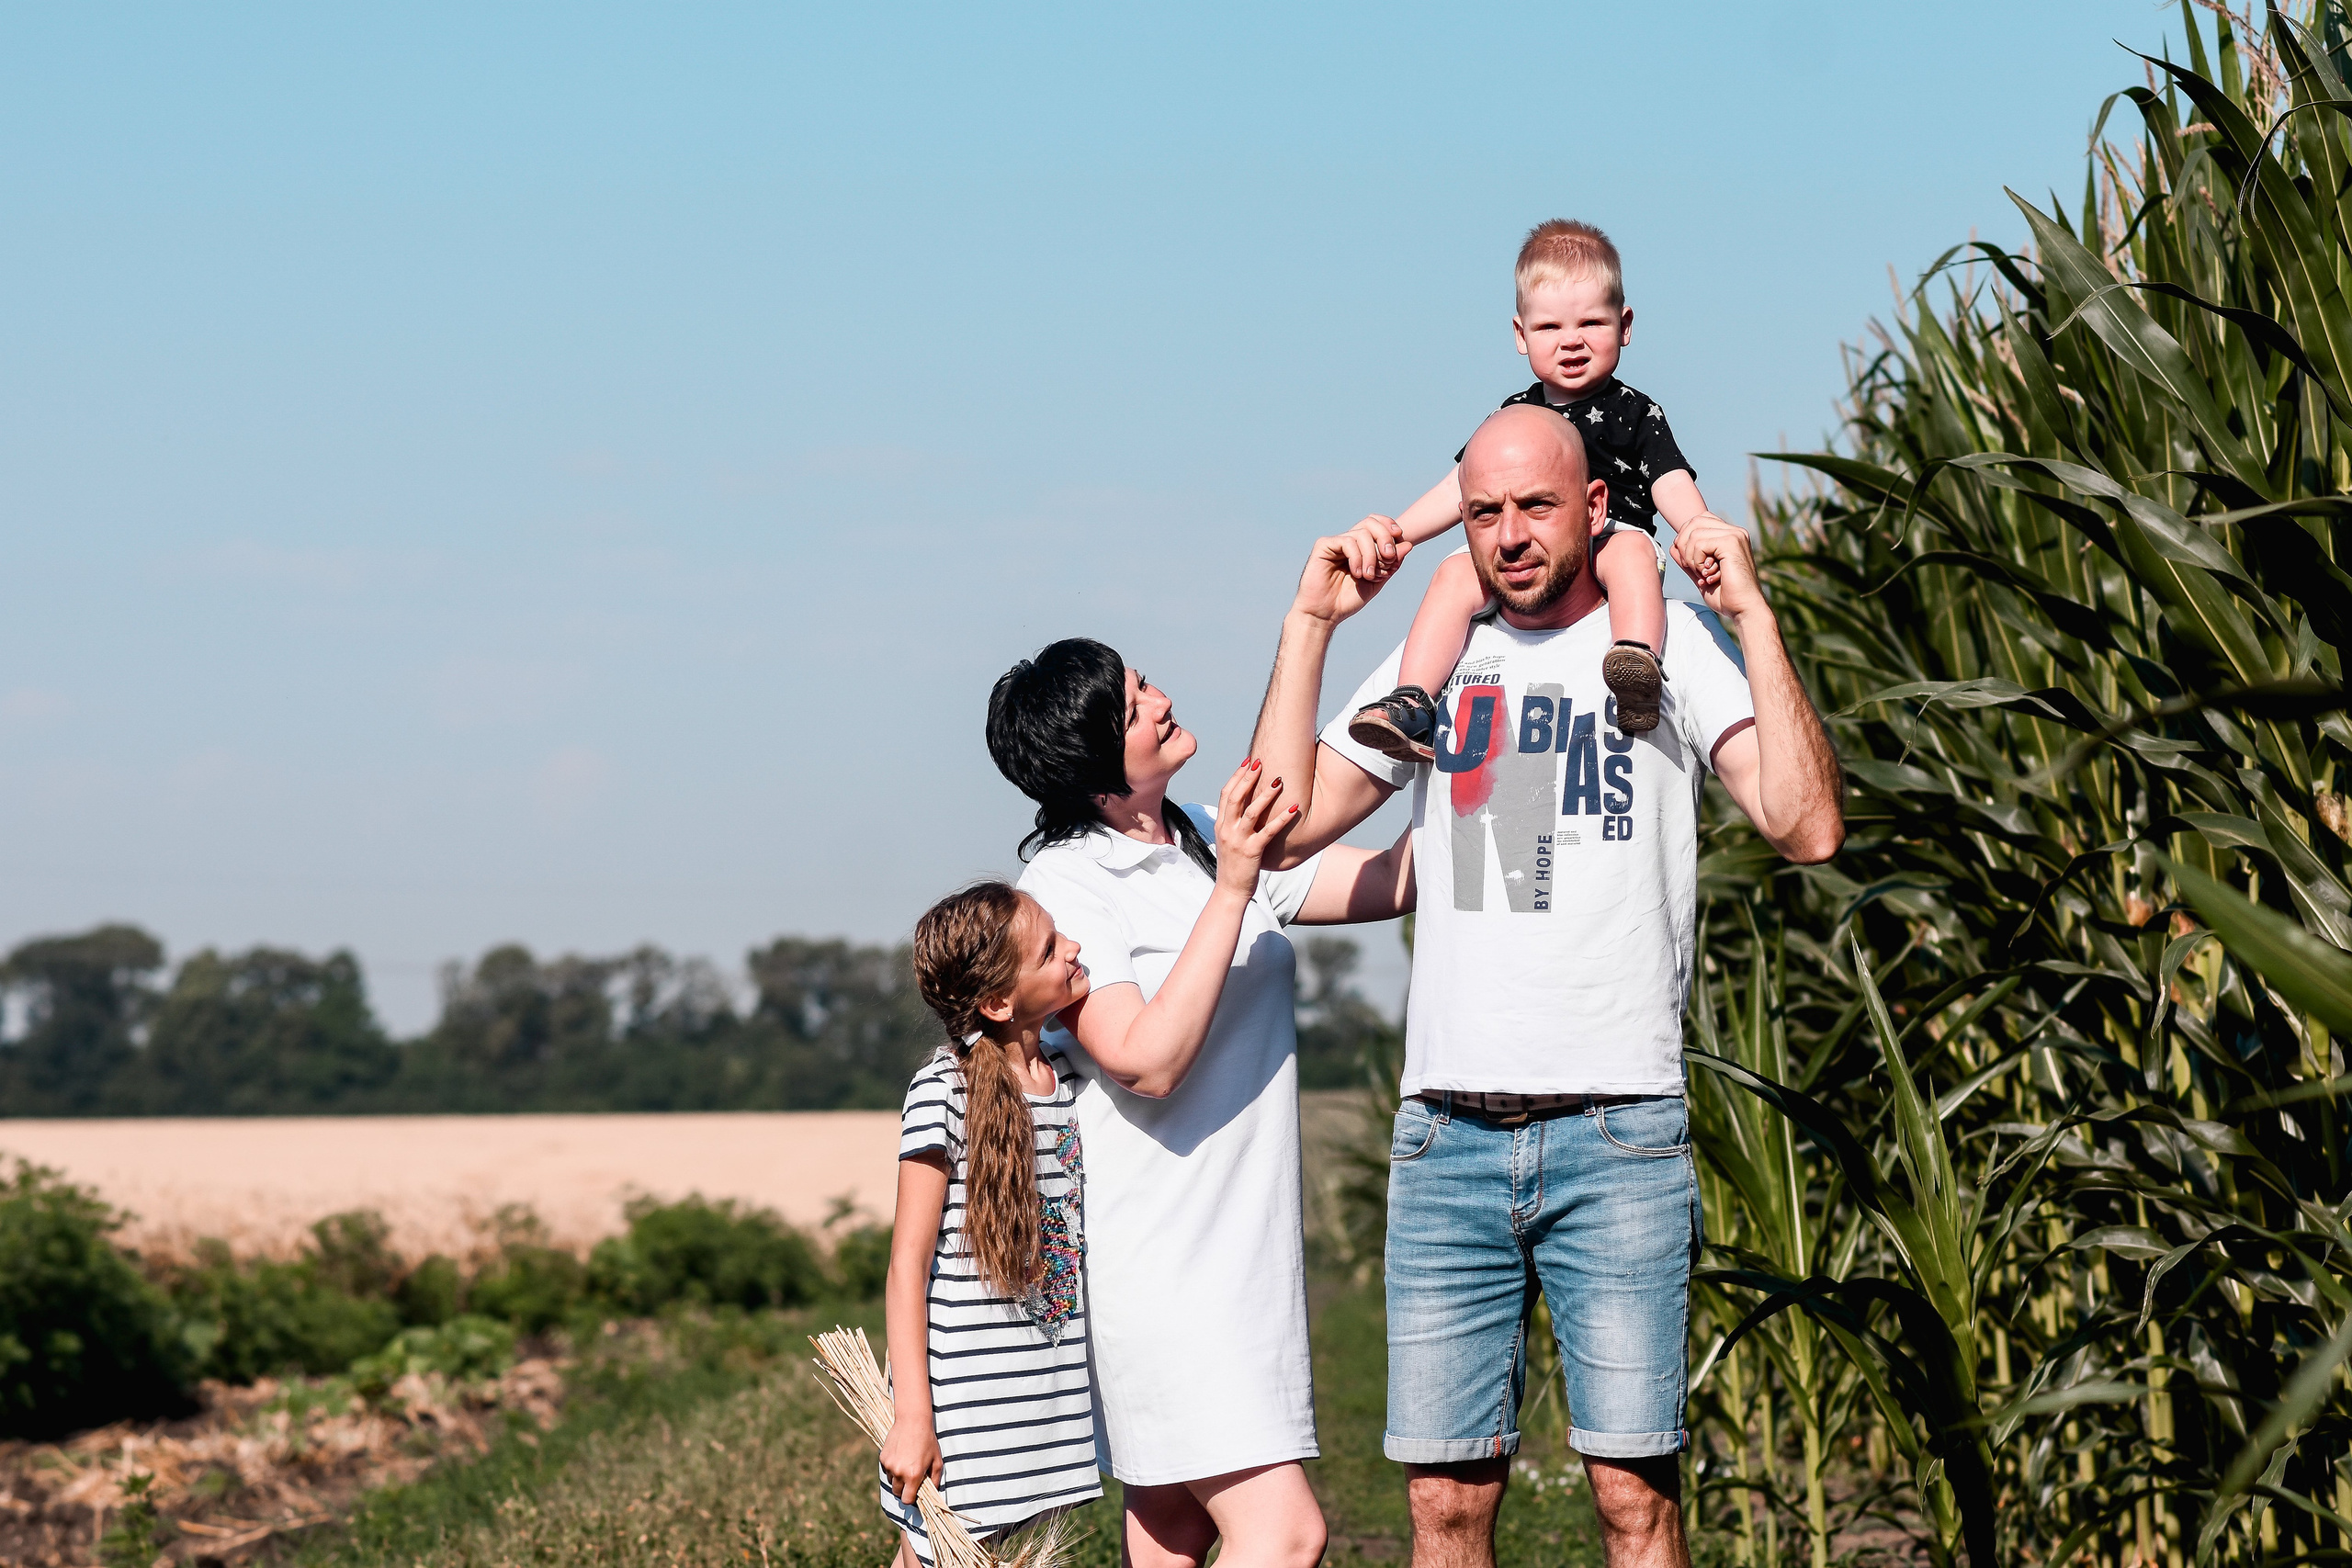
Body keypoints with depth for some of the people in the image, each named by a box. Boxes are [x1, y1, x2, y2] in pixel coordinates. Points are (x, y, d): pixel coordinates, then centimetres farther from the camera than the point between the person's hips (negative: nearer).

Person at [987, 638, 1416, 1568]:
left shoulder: (1211, 843, 10)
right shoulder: (1062, 884, -12)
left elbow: (1394, 881, 11)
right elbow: (1147, 1060, -22)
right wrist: (1231, 892, -24)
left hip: (1244, 1243, 8)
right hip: (1158, 1262, -8)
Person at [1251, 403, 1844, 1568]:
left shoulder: (1673, 644, 4)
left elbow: (1806, 827, -9)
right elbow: (1281, 826, 9)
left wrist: (1752, 614, -11)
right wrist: (1311, 623, 7)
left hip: (1617, 1133, -3)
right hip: (1445, 1137, 3)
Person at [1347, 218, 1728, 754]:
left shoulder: (1635, 414, 10)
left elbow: (1671, 487, -1)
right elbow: (1465, 487, 22)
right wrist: (1399, 529, 7)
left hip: (1611, 537, -3)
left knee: (1631, 551, -37)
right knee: (1455, 574, -24)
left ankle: (1638, 662, -59)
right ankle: (1412, 702, -30)